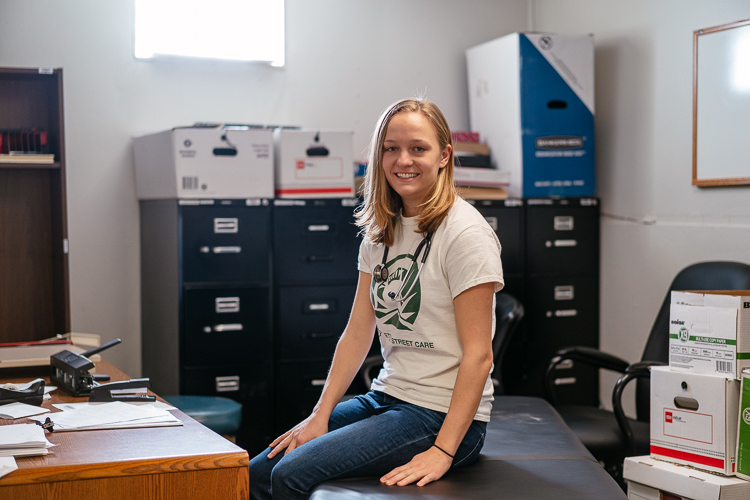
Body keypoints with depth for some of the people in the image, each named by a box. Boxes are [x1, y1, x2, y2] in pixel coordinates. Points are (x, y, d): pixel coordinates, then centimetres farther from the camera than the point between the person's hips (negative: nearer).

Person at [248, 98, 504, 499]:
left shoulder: (465, 233, -13)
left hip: (444, 415, -7)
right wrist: (320, 416, 1)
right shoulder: (379, 231, 10)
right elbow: (358, 332, 10)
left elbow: (478, 353, -17)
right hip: (386, 398, 7)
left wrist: (443, 451, -22)